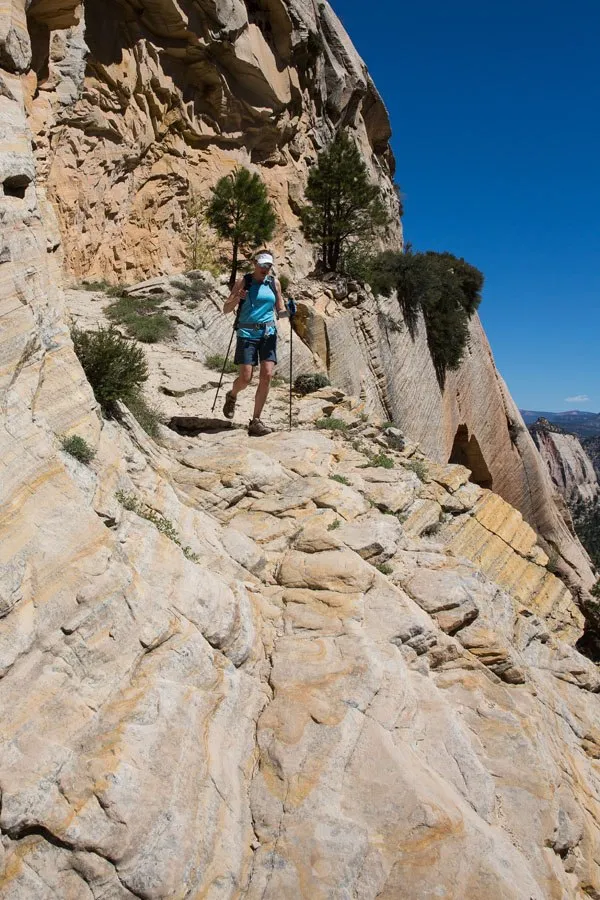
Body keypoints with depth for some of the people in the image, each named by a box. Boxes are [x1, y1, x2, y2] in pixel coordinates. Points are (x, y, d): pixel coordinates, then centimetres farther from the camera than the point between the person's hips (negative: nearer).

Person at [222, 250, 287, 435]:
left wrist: (288, 311, -7)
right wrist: (236, 298, -19)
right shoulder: (243, 282, 1)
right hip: (247, 334, -3)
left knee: (267, 375, -9)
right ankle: (231, 396, 30)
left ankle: (256, 421, -1)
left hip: (268, 333, 3)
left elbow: (280, 312, 16)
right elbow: (226, 309, 1)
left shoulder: (274, 283, 10)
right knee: (246, 378, -8)